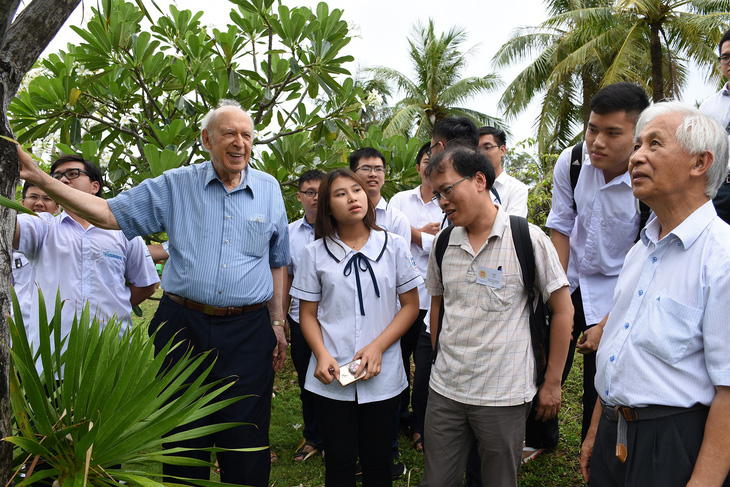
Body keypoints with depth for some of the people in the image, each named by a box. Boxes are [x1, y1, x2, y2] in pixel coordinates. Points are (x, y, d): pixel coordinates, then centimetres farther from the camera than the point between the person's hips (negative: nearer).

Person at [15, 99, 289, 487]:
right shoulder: (176, 185, 3)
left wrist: (278, 324, 8)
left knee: (245, 444, 7)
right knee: (182, 442, 11)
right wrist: (39, 178, -6)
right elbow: (110, 213, 2)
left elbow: (277, 263, 12)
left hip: (248, 331, 0)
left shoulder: (269, 189, 7)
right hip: (183, 326, 0)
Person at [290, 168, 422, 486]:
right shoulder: (315, 253, 3)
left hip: (382, 377, 0)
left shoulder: (393, 246, 2)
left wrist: (377, 347, -11)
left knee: (377, 461, 10)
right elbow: (308, 314, 6)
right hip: (332, 378, 0)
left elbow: (410, 305, 2)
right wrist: (322, 355, -12)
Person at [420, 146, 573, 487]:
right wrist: (439, 360, 14)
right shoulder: (443, 244, 3)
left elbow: (563, 310, -5)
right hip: (444, 390, 4)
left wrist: (552, 383, -4)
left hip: (504, 395, -4)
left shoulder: (528, 239, -10)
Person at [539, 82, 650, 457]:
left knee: (599, 390, 2)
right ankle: (540, 440, 39)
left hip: (613, 294, -3)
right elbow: (560, 228, -2)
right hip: (569, 281, 4)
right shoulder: (571, 162, -12)